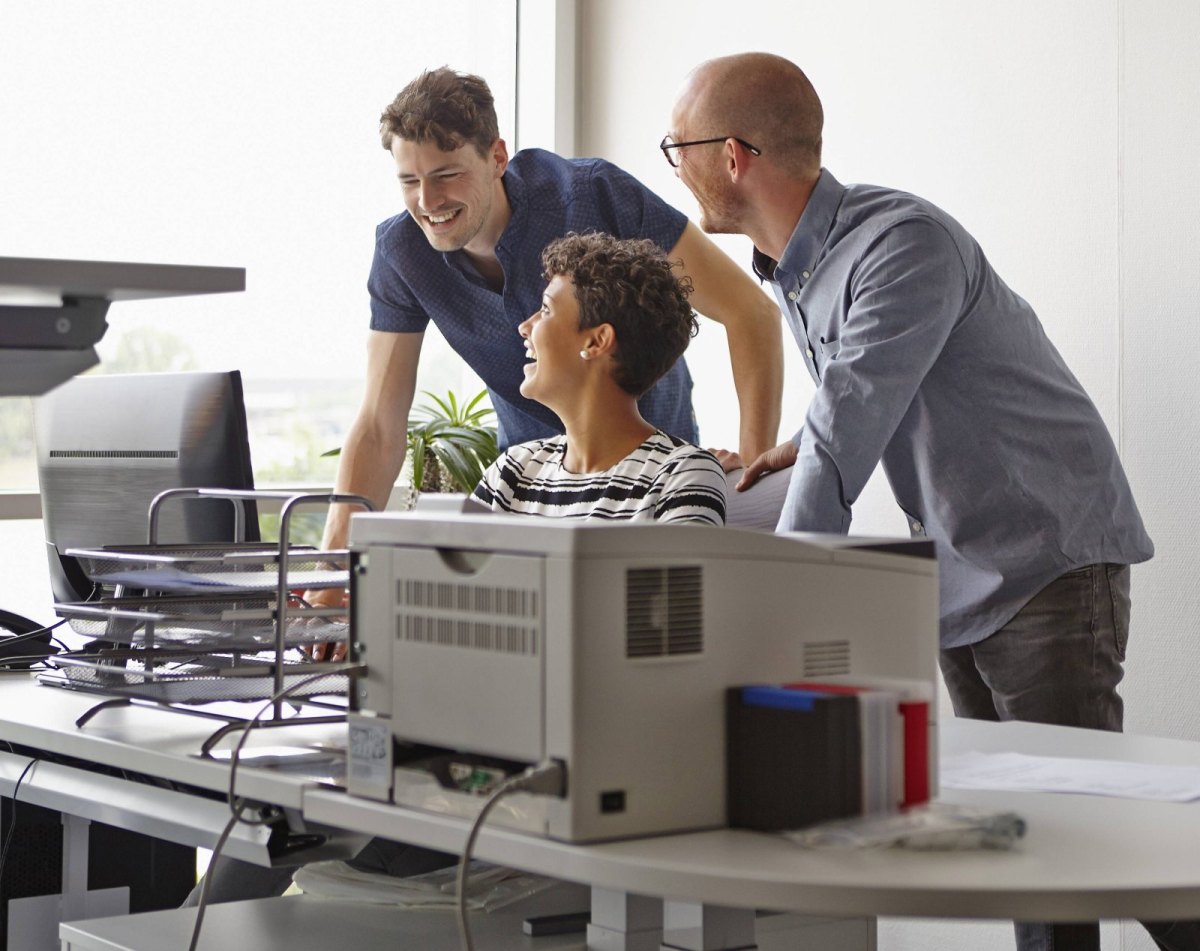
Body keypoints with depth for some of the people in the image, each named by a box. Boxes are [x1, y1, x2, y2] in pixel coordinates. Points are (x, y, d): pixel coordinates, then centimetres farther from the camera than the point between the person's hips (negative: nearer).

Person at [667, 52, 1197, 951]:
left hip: (1044, 562, -9)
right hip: (956, 576, 9)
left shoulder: (901, 243, -23)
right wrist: (812, 440, 5)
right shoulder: (794, 269, 7)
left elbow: (844, 446, -27)